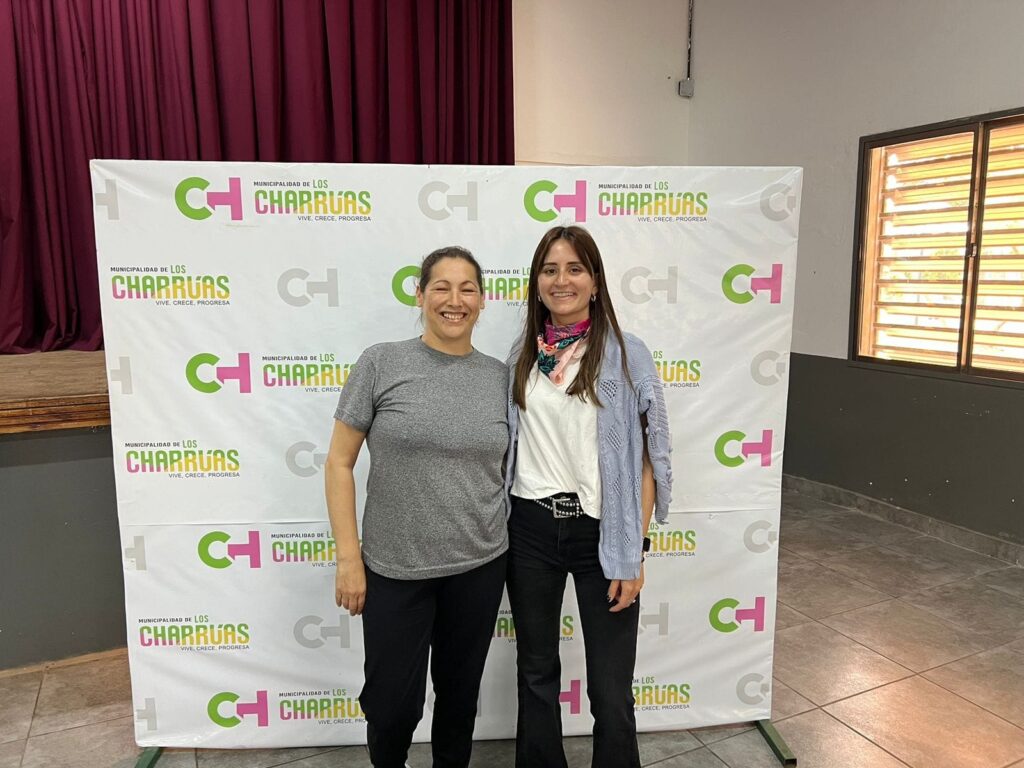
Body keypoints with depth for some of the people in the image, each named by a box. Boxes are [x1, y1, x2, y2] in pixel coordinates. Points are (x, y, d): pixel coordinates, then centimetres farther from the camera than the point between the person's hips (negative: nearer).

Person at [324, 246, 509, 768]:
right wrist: (349, 557, -9)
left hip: (479, 567, 2)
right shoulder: (381, 363, -7)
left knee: (459, 695, 17)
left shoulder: (499, 376, 0)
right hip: (394, 568, -2)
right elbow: (339, 462, -6)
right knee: (392, 704, 9)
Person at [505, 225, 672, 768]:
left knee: (610, 689, 4)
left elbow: (645, 459, -6)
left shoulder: (626, 355, -6)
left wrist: (634, 553, -9)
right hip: (530, 527, 4)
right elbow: (506, 446, 11)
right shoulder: (521, 356, 5)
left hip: (601, 531, -3)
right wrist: (497, 528, 6)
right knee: (536, 672, 18)